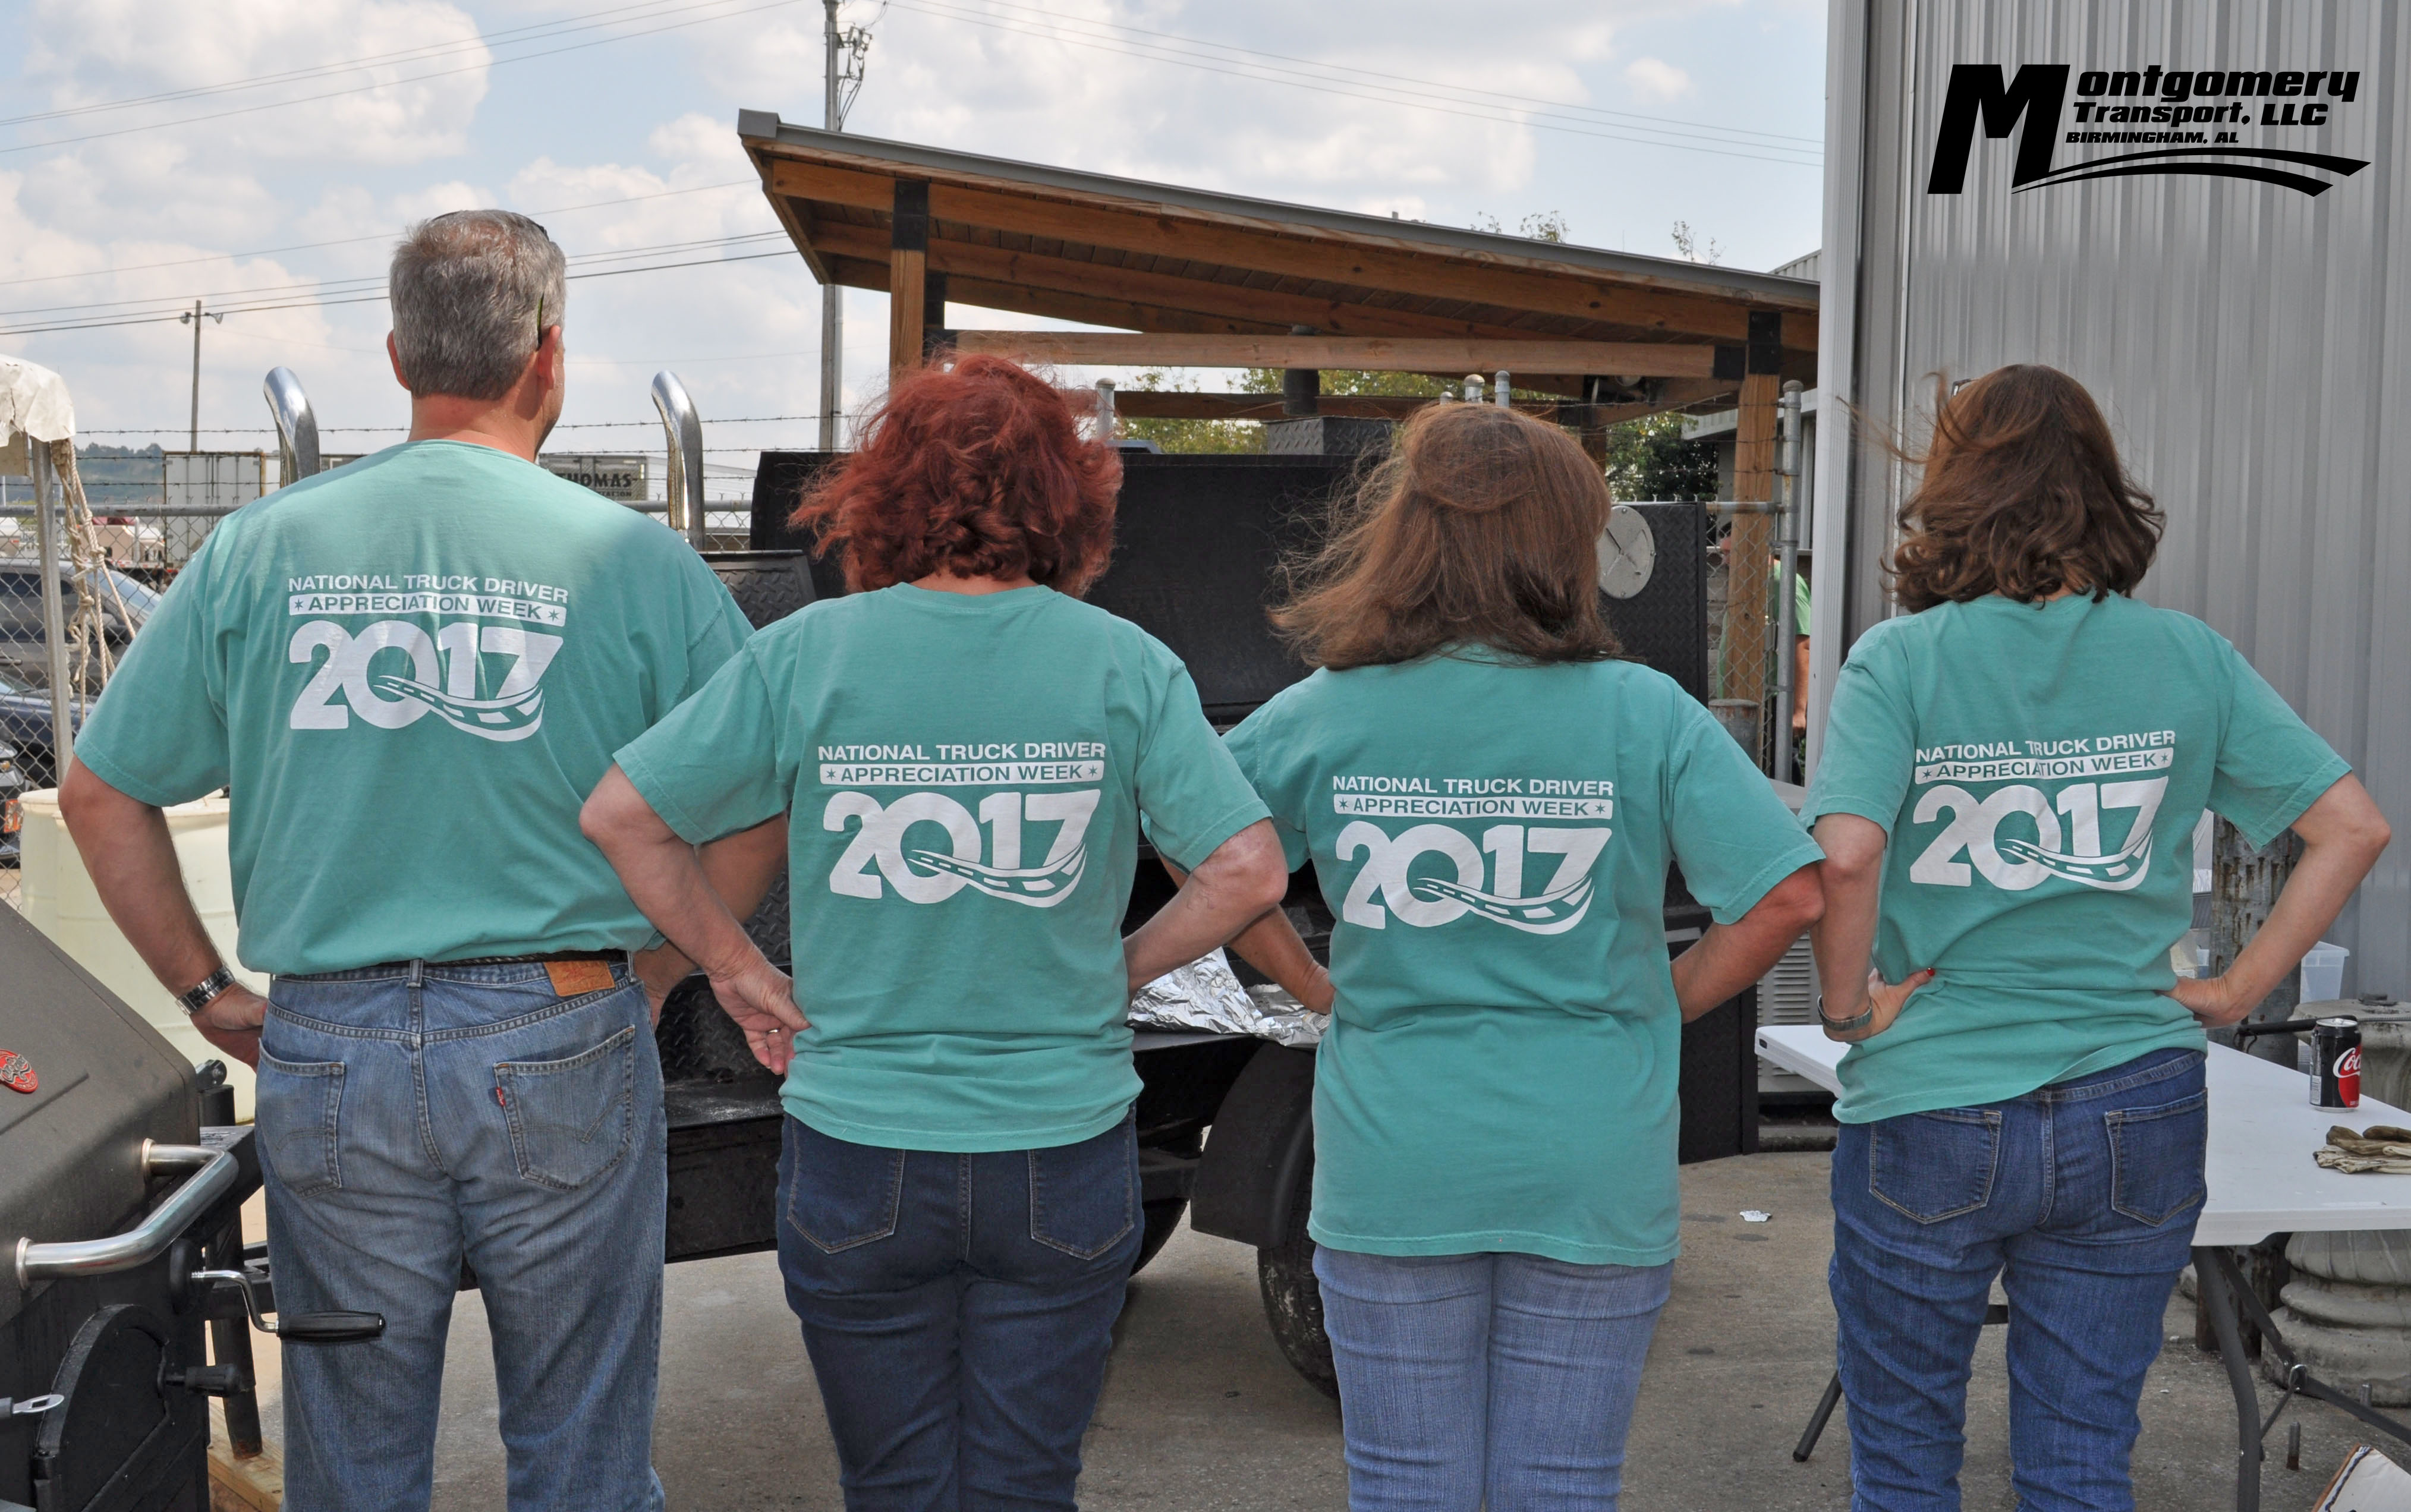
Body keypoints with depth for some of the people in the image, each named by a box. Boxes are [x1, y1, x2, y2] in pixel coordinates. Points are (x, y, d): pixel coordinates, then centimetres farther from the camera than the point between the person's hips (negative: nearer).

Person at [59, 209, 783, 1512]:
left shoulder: (259, 548, 0)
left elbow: (101, 794, 5)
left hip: (328, 1056, 2)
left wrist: (207, 992, 11)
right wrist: (652, 979, 6)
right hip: (561, 1056, -2)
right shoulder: (633, 558, -6)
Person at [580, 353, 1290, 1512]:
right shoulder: (1124, 665, -5)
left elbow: (616, 817, -2)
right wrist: (1121, 971, 6)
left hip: (858, 1162, 0)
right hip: (1062, 1158, 0)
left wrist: (741, 970, 7)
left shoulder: (808, 654, -5)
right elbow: (1249, 871, -8)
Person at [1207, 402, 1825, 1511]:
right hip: (1594, 1173, 0)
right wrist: (1666, 1003, 3)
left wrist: (1318, 987, 7)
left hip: (1393, 1171, 1)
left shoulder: (1323, 714, -4)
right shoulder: (1645, 714, -8)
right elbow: (1786, 893, -10)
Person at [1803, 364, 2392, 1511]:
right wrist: (2239, 990, 3)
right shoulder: (2186, 656, 0)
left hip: (1932, 1114, -3)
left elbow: (1846, 855, -24)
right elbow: (2352, 827, -1)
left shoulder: (1899, 660, -10)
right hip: (2136, 1116, 3)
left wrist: (1846, 1006, -9)